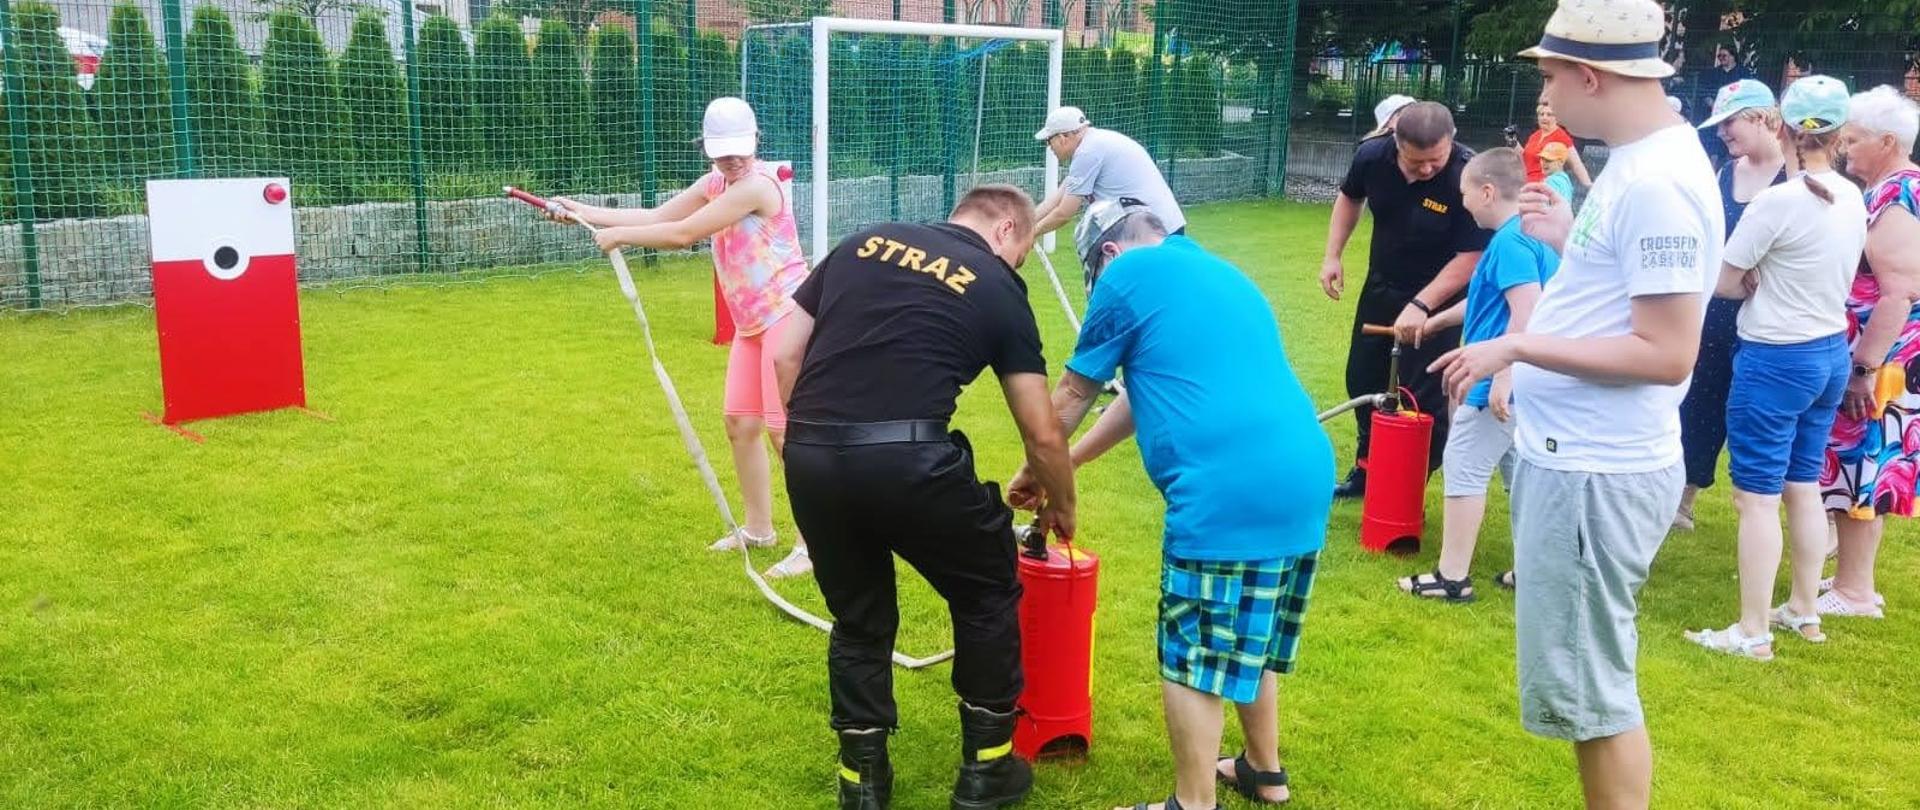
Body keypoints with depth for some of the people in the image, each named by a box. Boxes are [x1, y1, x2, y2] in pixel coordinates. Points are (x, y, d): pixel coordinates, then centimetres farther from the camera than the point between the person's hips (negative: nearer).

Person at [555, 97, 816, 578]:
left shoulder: (757, 184, -19)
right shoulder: (716, 183, 10)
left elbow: (682, 235, -18)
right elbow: (657, 217, 14)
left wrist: (619, 236, -7)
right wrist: (584, 213, 9)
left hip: (787, 316, -9)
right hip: (751, 324, 9)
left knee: (784, 430, -9)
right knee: (739, 424, 12)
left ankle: (813, 543, -2)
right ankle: (758, 528, 26)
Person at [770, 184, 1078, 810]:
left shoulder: (864, 243, 20)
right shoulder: (998, 289, 10)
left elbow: (784, 354, 16)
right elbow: (1043, 435, 13)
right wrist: (1062, 507, 30)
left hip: (809, 456, 4)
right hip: (907, 459, -4)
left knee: (858, 617, 25)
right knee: (987, 593, 21)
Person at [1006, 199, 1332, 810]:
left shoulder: (1128, 275, 2)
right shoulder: (1223, 273, 26)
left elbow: (1073, 395, 11)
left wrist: (1033, 472, 28)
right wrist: (1065, 463, 38)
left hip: (1230, 492, -9)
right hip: (1305, 478, 9)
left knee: (1196, 657, 4)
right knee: (1251, 639, 24)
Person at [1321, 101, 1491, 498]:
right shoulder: (1372, 155, -15)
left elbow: (1471, 256, -26)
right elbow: (1349, 198, 8)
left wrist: (1421, 305, -30)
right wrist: (1333, 256, 2)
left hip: (1438, 296, -5)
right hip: (1381, 285, 6)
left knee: (1423, 396, -5)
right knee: (1363, 378, 16)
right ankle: (1367, 468, 37)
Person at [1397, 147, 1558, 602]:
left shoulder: (1510, 241, -17)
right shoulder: (1530, 236, 15)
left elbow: (1527, 313, -26)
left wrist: (1504, 376, -28)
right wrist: (1434, 322, 37)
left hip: (1500, 385, -10)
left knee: (1464, 470, -2)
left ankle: (1452, 577, 4)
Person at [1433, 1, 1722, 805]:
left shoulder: (1657, 180, -21)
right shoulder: (1638, 162, 10)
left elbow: (1667, 353, -23)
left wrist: (1517, 347, -20)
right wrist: (1569, 239, 13)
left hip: (1595, 473, -10)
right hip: (1574, 457, 10)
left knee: (1589, 686, 2)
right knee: (1587, 678, 21)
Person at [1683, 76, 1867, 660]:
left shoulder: (1778, 201, -20)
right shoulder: (1852, 197, 4)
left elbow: (1724, 282, -13)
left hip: (1775, 360, -8)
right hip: (1831, 353, 8)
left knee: (1756, 496, -1)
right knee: (1803, 486, 18)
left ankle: (1753, 633, 5)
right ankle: (1804, 612, 30)